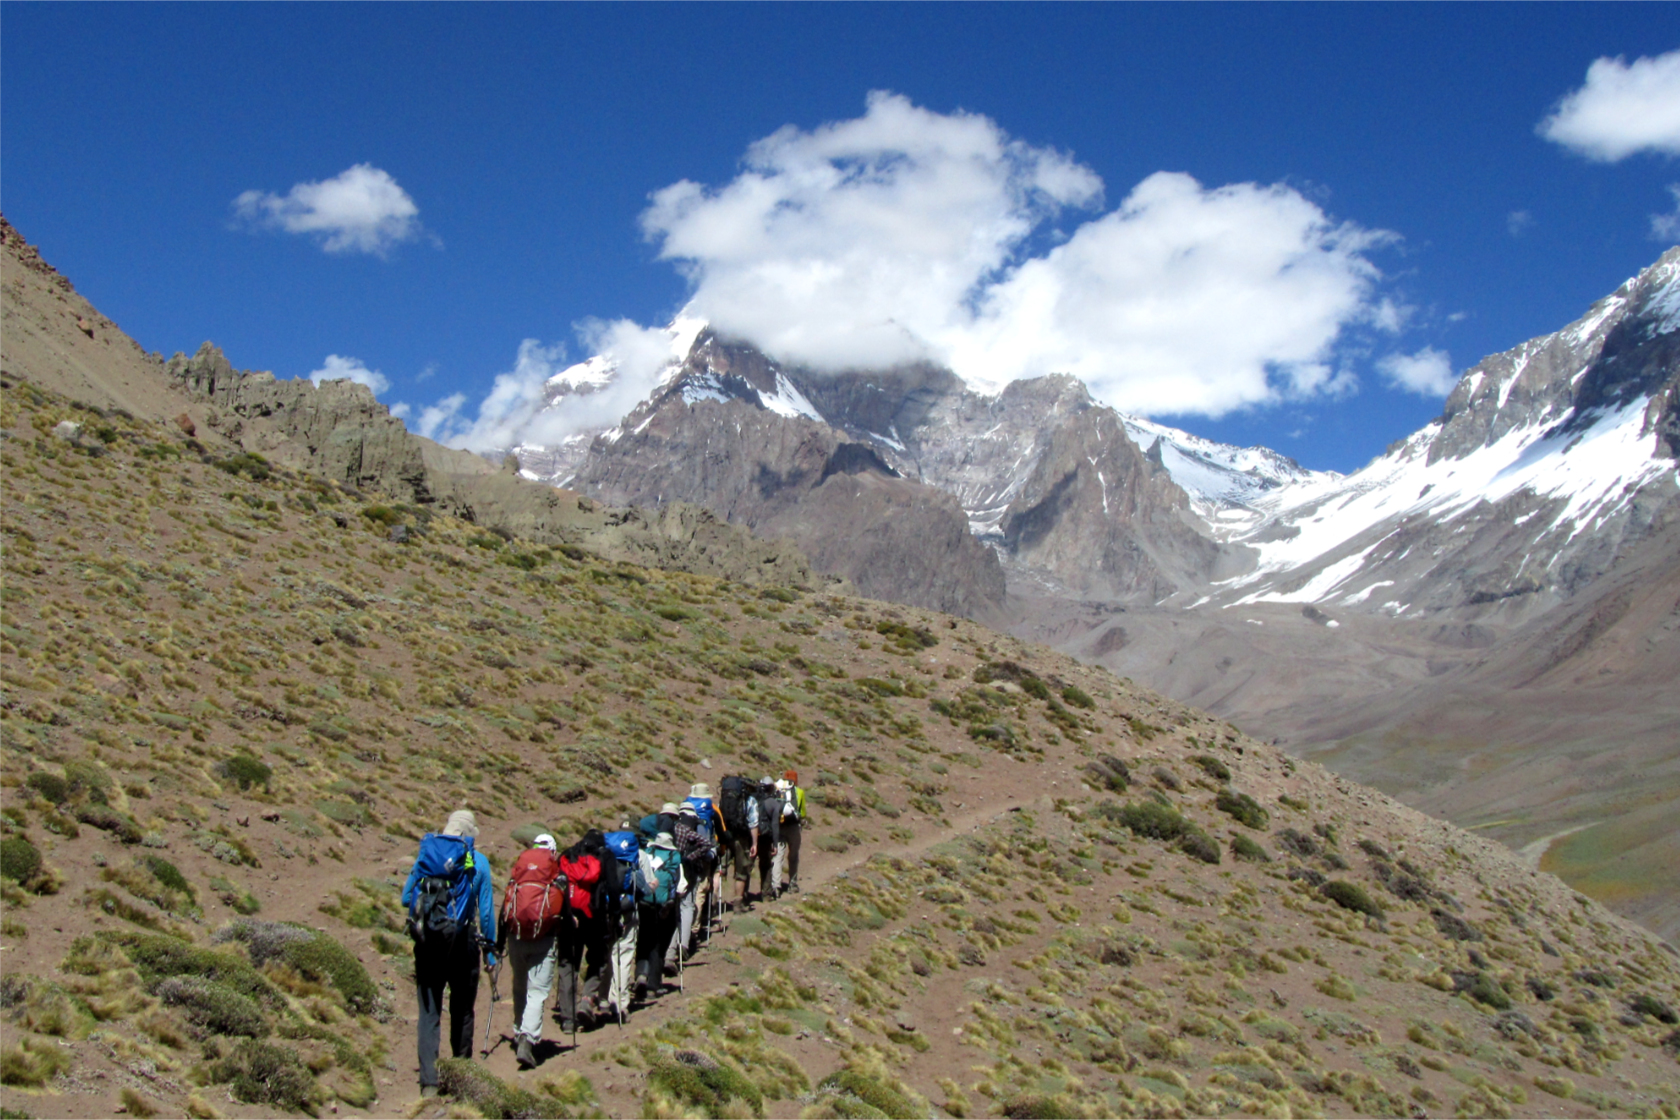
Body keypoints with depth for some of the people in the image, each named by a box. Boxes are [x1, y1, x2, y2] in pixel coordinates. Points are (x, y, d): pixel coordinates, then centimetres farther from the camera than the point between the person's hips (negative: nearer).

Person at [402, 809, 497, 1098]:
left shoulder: (426, 854, 7)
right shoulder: (478, 861, 1)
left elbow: (405, 898, 12)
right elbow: (486, 909, 1)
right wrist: (490, 948, 10)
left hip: (426, 942, 1)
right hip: (462, 942, -1)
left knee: (428, 1012, 3)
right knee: (462, 1010, 14)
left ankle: (429, 1082, -6)